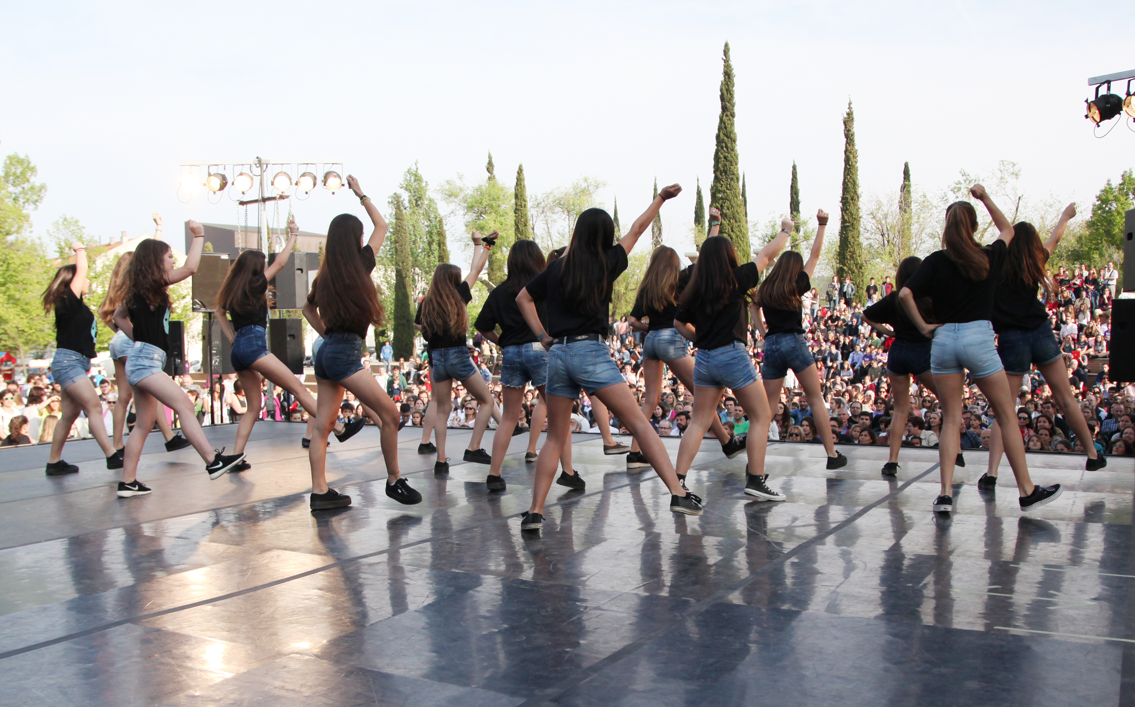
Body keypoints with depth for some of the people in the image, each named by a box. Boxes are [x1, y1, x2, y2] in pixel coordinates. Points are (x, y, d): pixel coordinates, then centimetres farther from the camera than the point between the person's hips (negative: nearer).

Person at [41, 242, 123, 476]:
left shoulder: (76, 305, 15)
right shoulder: (69, 300, -7)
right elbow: (81, 270, -6)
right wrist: (80, 250, 5)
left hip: (77, 363, 9)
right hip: (68, 362, -9)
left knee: (70, 414, 10)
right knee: (94, 407, -15)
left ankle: (54, 462, 16)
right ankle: (112, 456, -20)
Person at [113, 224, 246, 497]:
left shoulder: (139, 292, 17)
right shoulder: (150, 285, -8)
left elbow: (119, 315, 30)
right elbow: (189, 268, -17)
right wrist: (199, 235, -8)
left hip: (141, 359, 10)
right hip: (145, 361, -10)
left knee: (144, 424, 10)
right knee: (184, 405, -16)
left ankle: (128, 482, 13)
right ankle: (212, 461, -21)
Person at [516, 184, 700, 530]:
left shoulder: (556, 269, 12)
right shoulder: (605, 264, 3)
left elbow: (523, 298, 22)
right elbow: (637, 229, 17)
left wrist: (542, 335, 19)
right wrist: (661, 197, 30)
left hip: (558, 355, 4)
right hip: (591, 352, -4)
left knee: (555, 438, 12)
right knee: (639, 423, -2)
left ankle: (535, 512, 7)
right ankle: (678, 493, -8)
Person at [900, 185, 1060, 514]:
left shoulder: (936, 261, 1)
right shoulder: (990, 256, 5)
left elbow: (905, 294, -12)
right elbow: (1007, 229, 28)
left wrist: (923, 326, -1)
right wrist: (984, 197, 28)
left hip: (944, 338, 1)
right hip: (979, 337, -1)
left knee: (951, 419, 8)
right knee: (1007, 415, 10)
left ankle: (945, 494, 0)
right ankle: (1027, 491, 16)